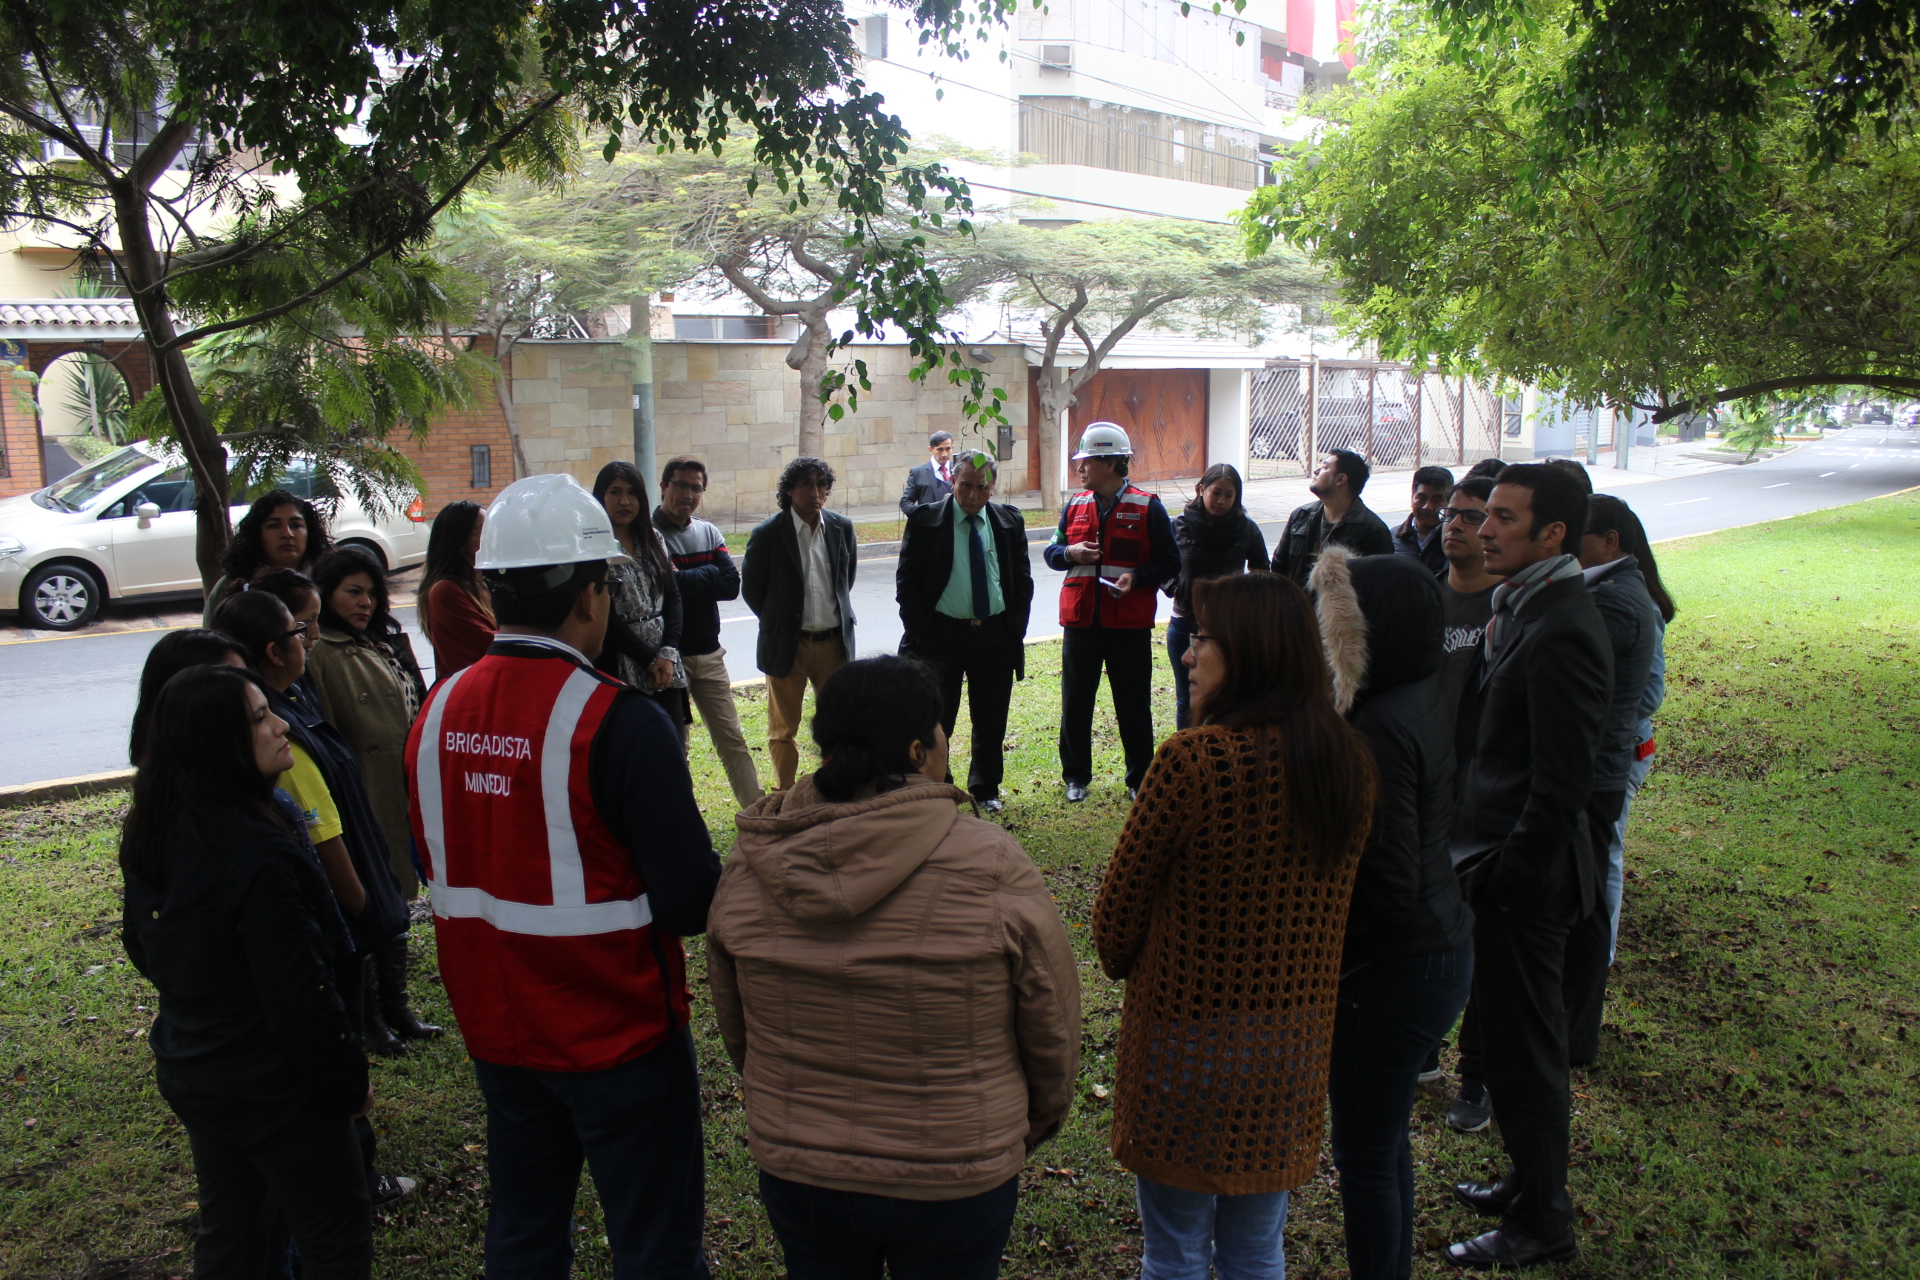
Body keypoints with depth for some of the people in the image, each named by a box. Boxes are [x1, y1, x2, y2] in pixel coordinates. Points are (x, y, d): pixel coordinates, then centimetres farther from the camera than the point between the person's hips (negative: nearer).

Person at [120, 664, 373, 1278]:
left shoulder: (149, 837, -2)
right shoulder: (255, 855, -30)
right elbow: (300, 996, -27)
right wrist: (349, 1085, -14)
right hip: (271, 1088, -8)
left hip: (188, 1075, 8)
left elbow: (142, 947, 12)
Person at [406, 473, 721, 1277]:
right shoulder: (619, 722, -23)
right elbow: (689, 902, -22)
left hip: (496, 1029, 6)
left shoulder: (439, 711, -3)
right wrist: (742, 878, -2)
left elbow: (433, 863, 10)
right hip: (617, 1032, -6)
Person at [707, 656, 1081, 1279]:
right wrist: (1030, 1128, 10)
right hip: (955, 1186, -2)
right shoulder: (992, 869, -22)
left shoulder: (748, 867, -11)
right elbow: (1053, 1033, -10)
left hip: (794, 1176, 3)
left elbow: (735, 1027, 3)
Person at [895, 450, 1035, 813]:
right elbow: (906, 582, -2)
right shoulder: (924, 522, -4)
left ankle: (986, 789, 29)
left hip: (995, 635, 3)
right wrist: (920, 631, -9)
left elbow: (1023, 580, 9)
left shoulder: (1010, 521, 5)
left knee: (991, 722, 12)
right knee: (936, 722, 4)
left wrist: (1015, 630, 1)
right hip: (941, 634, -2)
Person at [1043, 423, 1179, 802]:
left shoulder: (1147, 508, -4)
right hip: (1081, 621, 4)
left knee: (1134, 707, 7)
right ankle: (1076, 776, 24)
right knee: (1075, 704, 9)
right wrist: (1070, 553, -8)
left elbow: (1170, 561, -3)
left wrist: (1137, 576, -19)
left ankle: (1140, 779, 21)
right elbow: (1052, 552, 15)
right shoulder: (1074, 506, 8)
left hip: (1130, 624, -3)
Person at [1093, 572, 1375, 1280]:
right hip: (1295, 1040, 6)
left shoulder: (1194, 758, -24)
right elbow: (1327, 897, 6)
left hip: (1188, 1045, -5)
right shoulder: (1348, 760, -5)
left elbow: (1122, 898, -12)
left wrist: (1119, 962, 8)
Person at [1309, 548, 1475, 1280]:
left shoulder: (1381, 728, -26)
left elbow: (1387, 887, -26)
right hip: (1443, 947, 10)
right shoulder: (1429, 700, 3)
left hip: (1391, 971, -10)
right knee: (1385, 1140, 25)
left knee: (1364, 1156, 8)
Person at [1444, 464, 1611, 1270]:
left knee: (1523, 1048, 5)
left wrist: (1509, 879, -17)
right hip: (1503, 862, 10)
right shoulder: (1525, 609, 9)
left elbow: (1561, 785, -23)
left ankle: (1540, 1226, 21)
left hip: (1524, 876, -10)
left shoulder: (1561, 630, -22)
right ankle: (1531, 1181, 38)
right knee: (1513, 1038, 21)